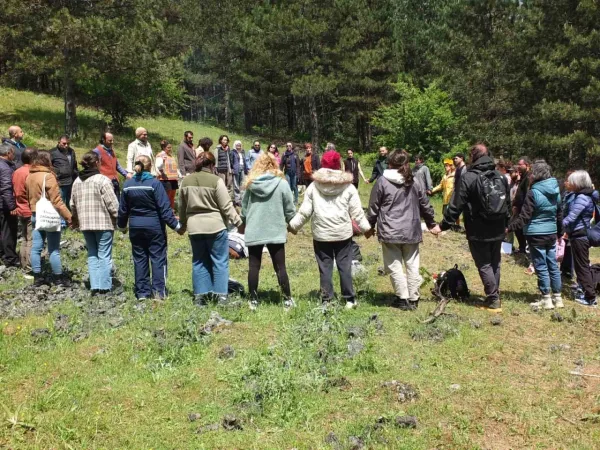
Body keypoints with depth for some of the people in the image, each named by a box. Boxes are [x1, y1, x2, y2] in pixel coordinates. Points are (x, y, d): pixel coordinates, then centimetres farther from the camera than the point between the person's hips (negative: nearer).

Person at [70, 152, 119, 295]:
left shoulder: (77, 182, 9)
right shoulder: (102, 180, -12)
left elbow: (73, 205, 15)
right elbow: (113, 204, -15)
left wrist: (76, 221, 27)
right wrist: (118, 219, -3)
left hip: (85, 224, 6)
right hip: (104, 223, -6)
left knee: (92, 254, 14)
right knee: (104, 255, 1)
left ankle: (94, 286, 10)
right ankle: (104, 287, 1)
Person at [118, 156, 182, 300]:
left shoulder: (128, 185, 3)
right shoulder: (155, 183, -12)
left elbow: (123, 209, 10)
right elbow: (164, 208, -14)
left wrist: (121, 226, 25)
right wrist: (176, 226, -9)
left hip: (135, 227, 4)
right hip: (154, 226, -4)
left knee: (139, 259, 11)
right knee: (158, 257, 3)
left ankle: (142, 292, 13)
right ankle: (159, 290, 1)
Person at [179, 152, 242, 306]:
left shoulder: (186, 181, 6)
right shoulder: (216, 180, -10)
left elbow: (182, 207, 14)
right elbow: (227, 206, -10)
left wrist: (183, 224, 28)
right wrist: (239, 223, -2)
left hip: (194, 227, 5)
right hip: (215, 226, -5)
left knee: (199, 262, 13)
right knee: (220, 262, 4)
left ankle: (199, 296, 13)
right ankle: (221, 295, 4)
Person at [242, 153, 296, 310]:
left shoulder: (251, 184, 0)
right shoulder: (282, 184, -6)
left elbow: (244, 208, 6)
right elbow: (290, 210, -3)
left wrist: (245, 223, 24)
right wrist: (289, 222, 18)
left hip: (253, 232, 2)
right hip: (275, 232, -1)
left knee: (254, 266, 10)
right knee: (280, 267, 7)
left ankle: (253, 300, 16)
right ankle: (287, 299, 13)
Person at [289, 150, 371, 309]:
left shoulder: (313, 186, 0)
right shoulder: (348, 187, -1)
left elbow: (304, 211, 1)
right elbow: (357, 212, 0)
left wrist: (293, 225, 13)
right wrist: (365, 227, 12)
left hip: (321, 234, 0)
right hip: (343, 233, 0)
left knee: (325, 267, 6)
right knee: (344, 266, 6)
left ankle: (326, 300, 9)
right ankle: (349, 299, 12)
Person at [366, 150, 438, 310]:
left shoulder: (383, 181, -5)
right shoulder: (415, 182, 5)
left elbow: (373, 206, -1)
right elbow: (426, 206, 12)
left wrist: (370, 226, 12)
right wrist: (432, 224, 26)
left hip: (390, 232, -3)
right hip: (411, 231, 4)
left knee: (395, 266, 4)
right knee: (412, 265, 10)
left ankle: (403, 299, 5)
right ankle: (413, 299, 15)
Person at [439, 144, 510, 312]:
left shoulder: (468, 177, -13)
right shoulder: (501, 177, 7)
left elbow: (456, 205, -15)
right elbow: (508, 203, 16)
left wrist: (444, 225, -9)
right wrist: (505, 224, 28)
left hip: (478, 232, -6)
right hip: (497, 230, 6)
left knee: (484, 265, 2)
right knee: (495, 263, 16)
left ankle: (493, 300, 2)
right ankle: (494, 297, 21)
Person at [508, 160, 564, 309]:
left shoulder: (533, 193, -15)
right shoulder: (556, 191, 7)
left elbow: (524, 217, -18)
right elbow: (559, 214, 16)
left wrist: (509, 227, -16)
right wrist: (560, 232, 25)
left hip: (536, 235, -7)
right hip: (551, 234, 7)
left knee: (541, 267, 1)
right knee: (553, 265, 13)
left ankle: (546, 299, 7)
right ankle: (557, 297, 20)